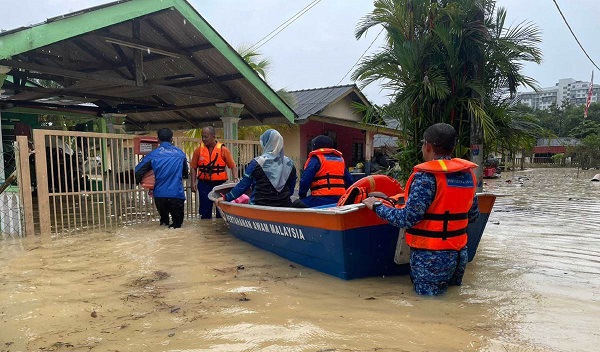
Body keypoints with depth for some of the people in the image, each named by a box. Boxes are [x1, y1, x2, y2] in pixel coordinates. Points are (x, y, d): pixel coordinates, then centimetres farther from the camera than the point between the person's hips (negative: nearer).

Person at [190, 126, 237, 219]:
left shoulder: (223, 150, -3)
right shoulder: (199, 150, 1)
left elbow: (233, 166, -2)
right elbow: (194, 167, 5)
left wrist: (235, 179, -15)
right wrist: (193, 182, -2)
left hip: (220, 184, -1)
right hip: (204, 184, 1)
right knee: (205, 211, 7)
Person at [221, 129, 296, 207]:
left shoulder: (257, 163, -11)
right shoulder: (289, 164, 0)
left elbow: (243, 185, -7)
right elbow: (291, 188, 9)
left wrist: (226, 198, 5)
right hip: (284, 206, 3)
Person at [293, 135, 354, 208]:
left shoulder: (315, 159, -1)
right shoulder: (340, 159, 20)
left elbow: (305, 180, -9)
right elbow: (349, 181, 21)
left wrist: (302, 196, 5)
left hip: (322, 199, -7)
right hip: (339, 199, 7)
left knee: (296, 205, -2)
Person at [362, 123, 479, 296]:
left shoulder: (426, 176, -19)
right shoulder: (467, 173, 3)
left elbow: (407, 219, -21)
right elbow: (473, 215, 11)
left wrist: (376, 206, -8)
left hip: (431, 257, -7)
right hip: (459, 253, 7)